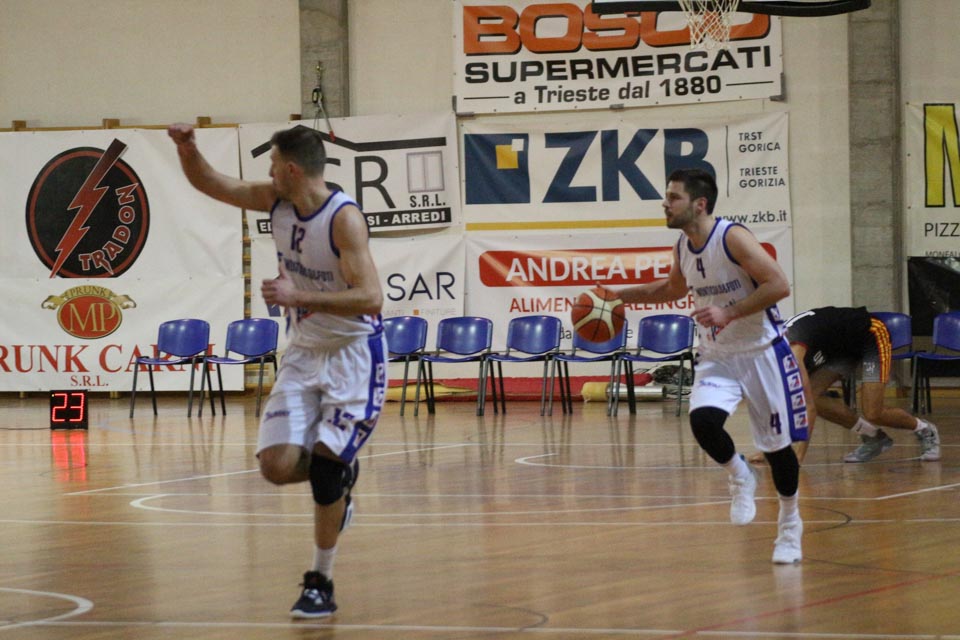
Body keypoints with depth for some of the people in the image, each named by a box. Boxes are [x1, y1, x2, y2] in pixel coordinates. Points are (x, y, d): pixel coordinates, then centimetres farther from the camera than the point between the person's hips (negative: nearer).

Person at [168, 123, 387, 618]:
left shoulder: (344, 218, -22)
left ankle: (321, 585, -1)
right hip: (303, 353, 6)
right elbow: (209, 183, 11)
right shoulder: (276, 201, -1)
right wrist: (186, 149, -9)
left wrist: (297, 296, -30)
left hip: (352, 354, -6)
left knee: (326, 462, -14)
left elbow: (370, 299, -28)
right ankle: (339, 479, 26)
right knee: (277, 465, -8)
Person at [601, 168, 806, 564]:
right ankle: (739, 478, 7)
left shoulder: (733, 238, -20)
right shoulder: (683, 247, 1)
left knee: (777, 443, 3)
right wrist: (622, 295, 15)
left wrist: (729, 313, -28)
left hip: (760, 352, -5)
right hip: (716, 356, 5)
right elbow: (674, 288, 23)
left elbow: (779, 285, -24)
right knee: (702, 419, -23)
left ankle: (790, 524, 25)